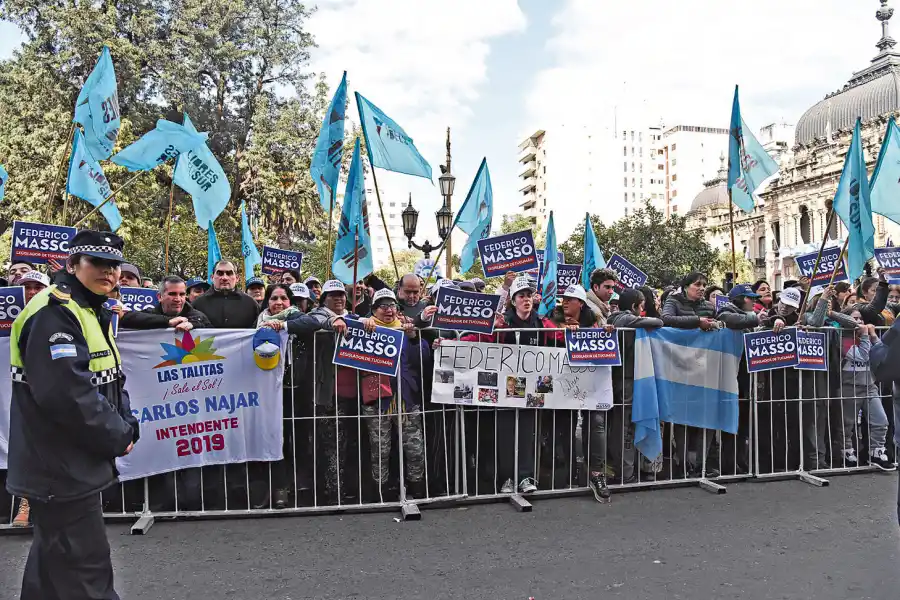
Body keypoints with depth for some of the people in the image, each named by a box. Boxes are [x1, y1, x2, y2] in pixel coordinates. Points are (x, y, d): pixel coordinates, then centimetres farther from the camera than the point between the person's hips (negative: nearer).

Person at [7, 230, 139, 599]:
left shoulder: (92, 313, 13)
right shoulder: (54, 313, -19)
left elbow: (111, 380, 16)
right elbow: (67, 393, -28)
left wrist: (126, 425, -1)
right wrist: (117, 438, -17)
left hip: (75, 467, 10)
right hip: (61, 471, -10)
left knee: (52, 568, 24)